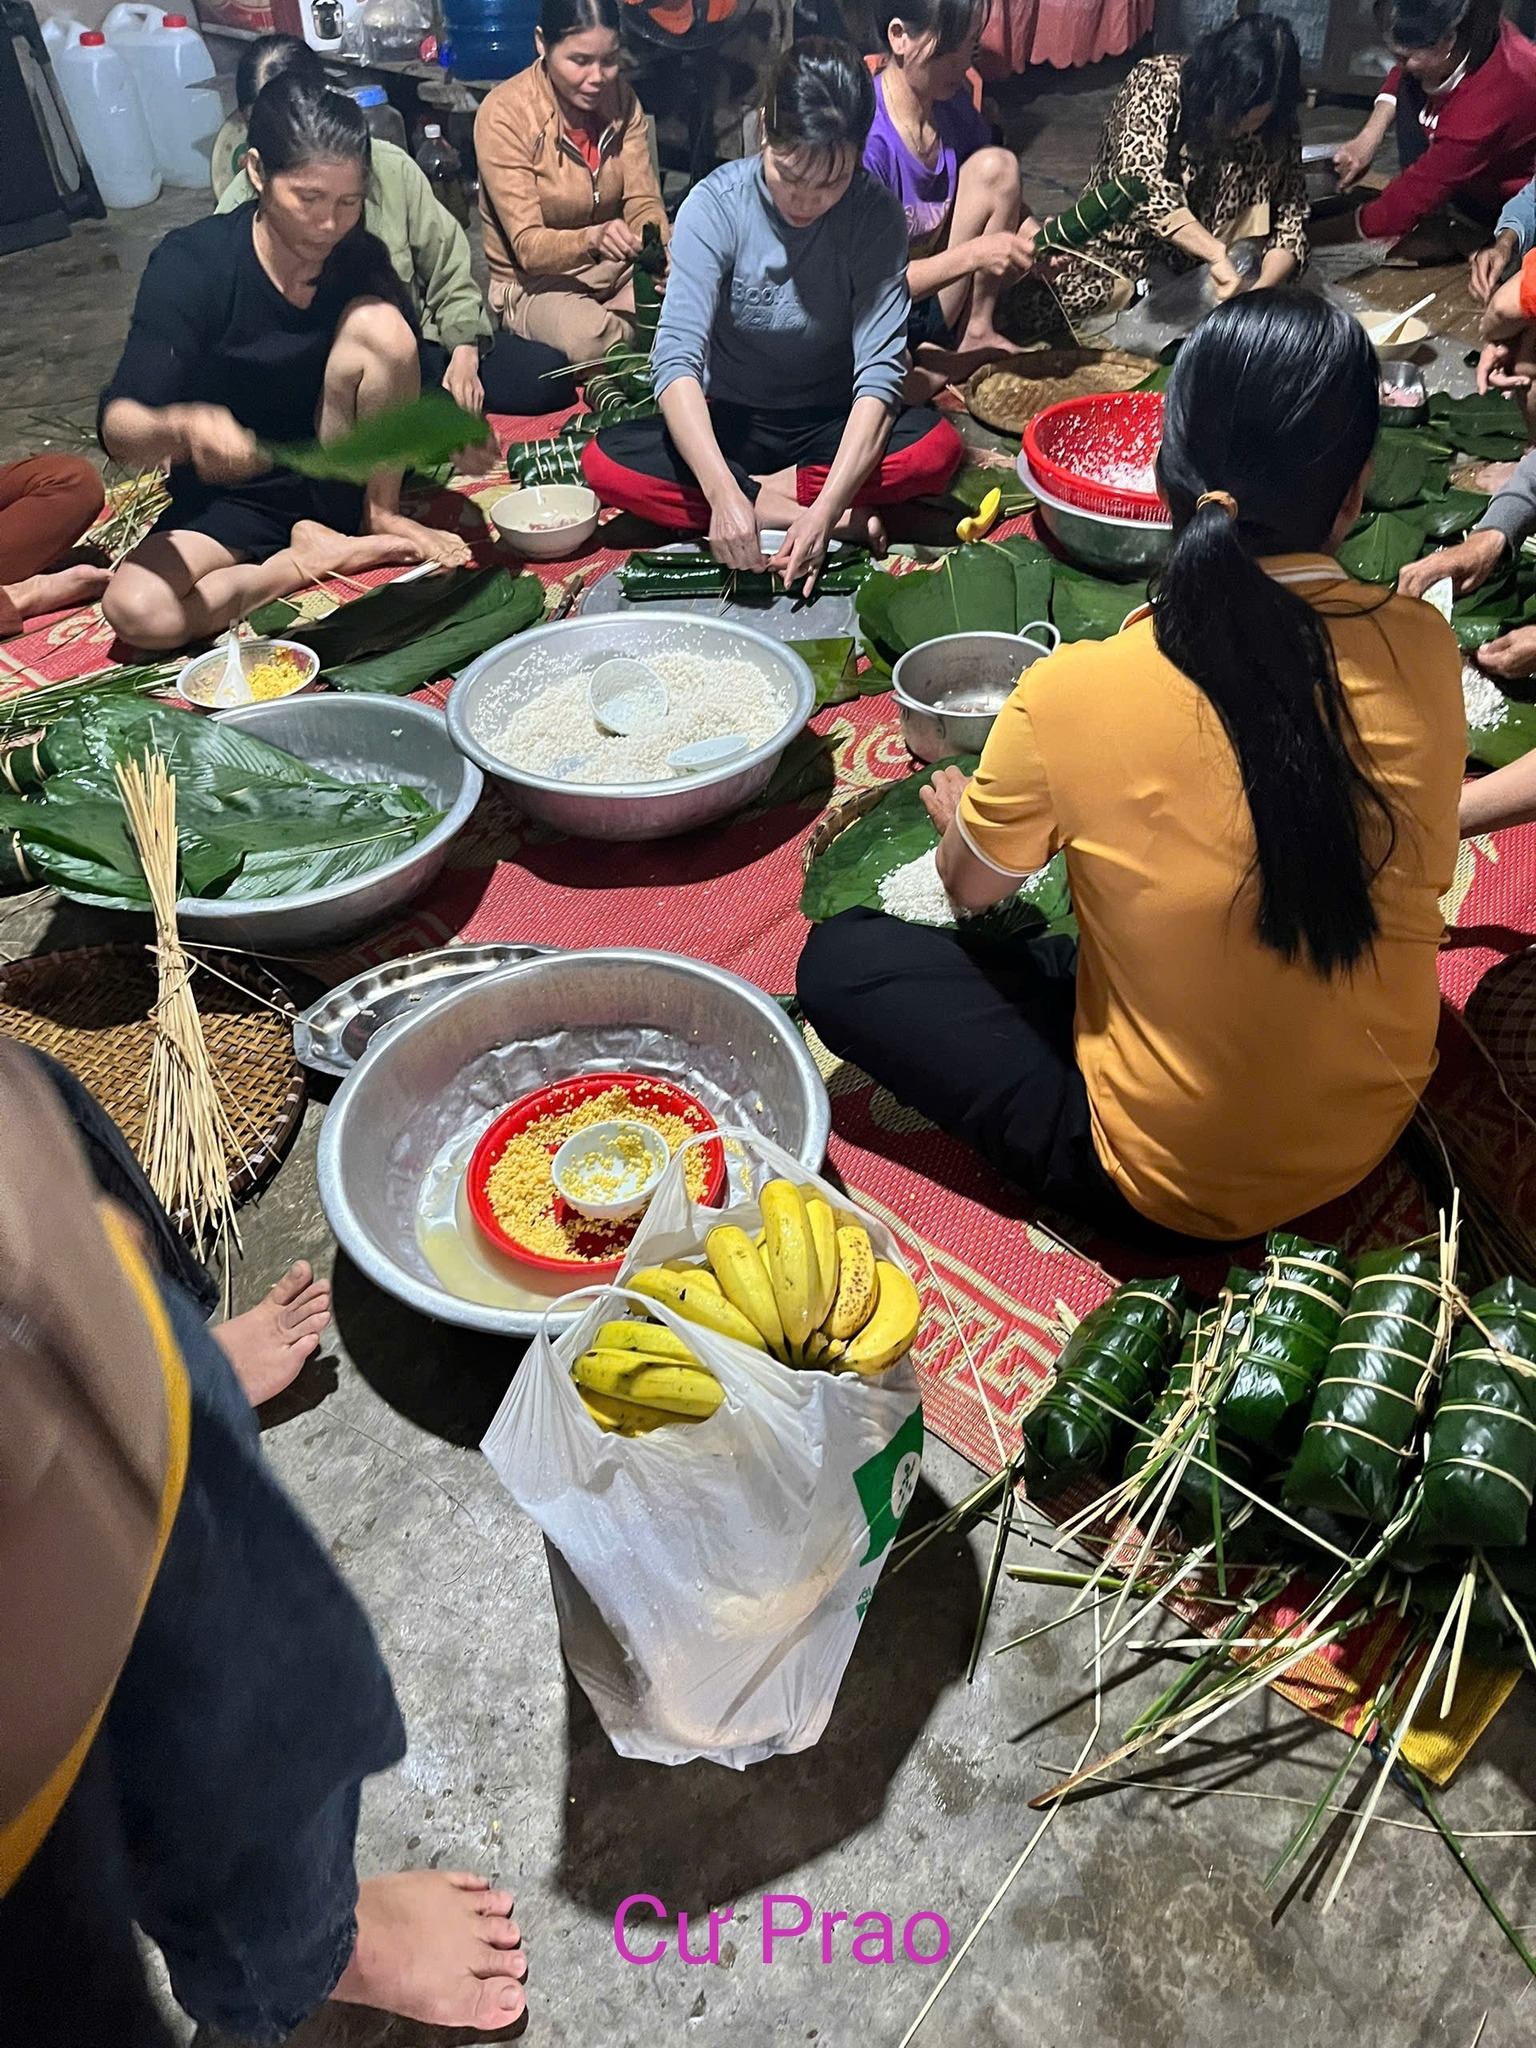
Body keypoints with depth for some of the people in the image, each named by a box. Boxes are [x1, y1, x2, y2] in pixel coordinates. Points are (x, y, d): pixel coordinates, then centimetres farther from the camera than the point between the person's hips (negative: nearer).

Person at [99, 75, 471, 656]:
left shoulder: (360, 259, -8)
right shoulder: (191, 263, -19)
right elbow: (119, 426, -26)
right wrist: (185, 428, -50)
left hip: (341, 478, 2)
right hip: (233, 494, -1)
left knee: (380, 323, -22)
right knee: (139, 611, -30)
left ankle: (378, 515, -5)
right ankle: (320, 556, -11)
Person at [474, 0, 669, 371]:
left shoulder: (622, 100, -2)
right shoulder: (504, 114, -17)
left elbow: (643, 203, -6)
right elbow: (528, 246, -22)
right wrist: (593, 238, -43)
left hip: (617, 268, 4)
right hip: (535, 282, -4)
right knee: (589, 340, -36)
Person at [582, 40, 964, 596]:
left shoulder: (876, 212, -15)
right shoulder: (715, 204, -17)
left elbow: (880, 369, -23)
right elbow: (677, 357, -27)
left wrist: (826, 510, -39)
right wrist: (723, 493, -44)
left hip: (830, 426, 0)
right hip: (729, 422, 1)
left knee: (938, 445, -30)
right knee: (605, 461, -27)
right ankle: (820, 514, -22)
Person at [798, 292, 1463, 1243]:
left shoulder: (1072, 694, -25)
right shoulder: (1425, 653, -14)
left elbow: (974, 886, -5)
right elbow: (1428, 868, 7)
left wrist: (960, 809, 19)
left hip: (1173, 1181, -5)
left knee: (839, 960, 2)